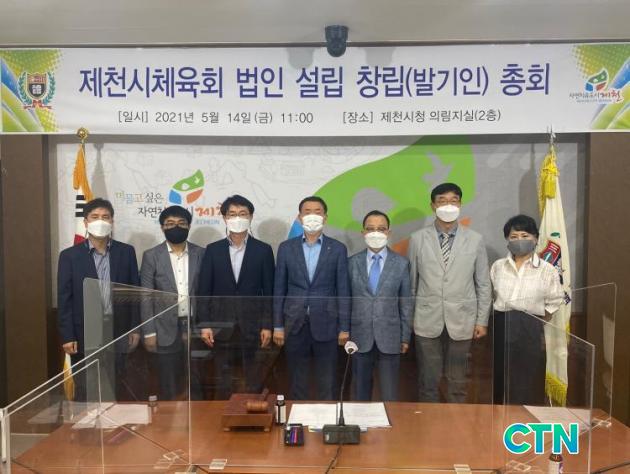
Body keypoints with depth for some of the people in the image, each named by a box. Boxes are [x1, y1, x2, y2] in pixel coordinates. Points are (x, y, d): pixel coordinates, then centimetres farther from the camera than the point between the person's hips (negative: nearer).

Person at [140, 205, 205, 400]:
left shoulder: (200, 254, 3)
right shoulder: (151, 256, -1)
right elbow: (146, 297, -2)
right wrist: (149, 332, -6)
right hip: (167, 330, -1)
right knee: (168, 388, 7)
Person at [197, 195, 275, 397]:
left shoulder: (263, 250, 1)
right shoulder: (213, 250, 5)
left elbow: (268, 291, 0)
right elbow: (204, 290, 3)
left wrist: (267, 326, -4)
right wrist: (205, 324, -3)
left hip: (252, 325, -1)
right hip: (221, 326, 1)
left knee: (254, 382, 6)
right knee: (222, 382, 10)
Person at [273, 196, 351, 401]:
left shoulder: (338, 249, 0)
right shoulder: (286, 248, 4)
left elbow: (343, 290, 0)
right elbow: (279, 289, 4)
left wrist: (344, 328, -3)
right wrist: (277, 325, 2)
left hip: (325, 324, -1)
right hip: (295, 324, 1)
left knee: (327, 384, 7)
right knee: (296, 382, 11)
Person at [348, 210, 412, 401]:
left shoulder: (401, 263, -1)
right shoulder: (352, 262, 1)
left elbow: (406, 303, 2)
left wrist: (405, 337, 2)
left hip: (389, 337, -1)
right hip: (360, 337, 1)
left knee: (390, 395, 7)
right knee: (361, 392, 14)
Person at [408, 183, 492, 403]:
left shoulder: (475, 240, 1)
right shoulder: (418, 239, 1)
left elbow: (483, 284, 5)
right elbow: (411, 282, 5)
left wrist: (482, 321, 3)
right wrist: (408, 317, 6)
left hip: (461, 321, 0)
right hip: (427, 321, 0)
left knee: (458, 381, 10)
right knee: (428, 380, 9)